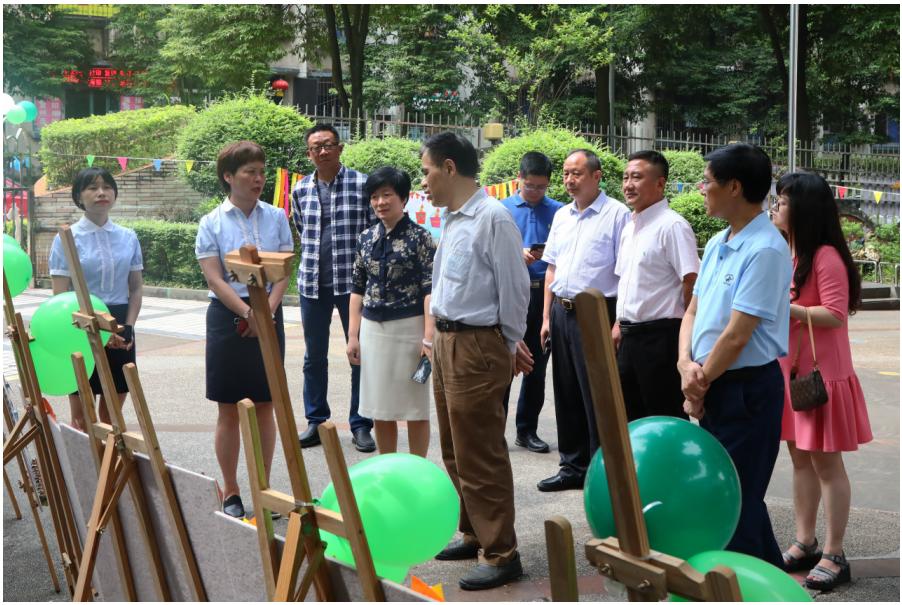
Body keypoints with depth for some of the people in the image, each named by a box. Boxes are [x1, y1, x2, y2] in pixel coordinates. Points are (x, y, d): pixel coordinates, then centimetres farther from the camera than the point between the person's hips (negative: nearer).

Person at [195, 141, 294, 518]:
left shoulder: (276, 217, 5)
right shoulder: (212, 223, -3)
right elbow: (214, 279, -10)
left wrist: (268, 310, -15)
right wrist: (248, 313, -21)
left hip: (268, 315, 2)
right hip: (228, 317, -2)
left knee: (265, 407, 8)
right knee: (229, 410, 4)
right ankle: (231, 494, 13)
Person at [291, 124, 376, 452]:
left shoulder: (362, 184, -4)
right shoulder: (301, 189, 6)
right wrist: (315, 257, 14)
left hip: (353, 281, -3)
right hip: (312, 283, 3)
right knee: (314, 356, 10)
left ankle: (361, 425, 12)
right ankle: (316, 422, 21)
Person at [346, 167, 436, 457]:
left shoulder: (420, 238, -7)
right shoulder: (366, 238, 8)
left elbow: (430, 290, -10)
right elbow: (357, 289, 12)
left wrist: (428, 337, -16)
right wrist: (353, 335, 7)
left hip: (409, 328, -5)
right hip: (373, 329, 5)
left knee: (414, 408, 4)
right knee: (380, 409, 11)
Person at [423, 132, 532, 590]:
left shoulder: (492, 218, -17)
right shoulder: (453, 220, 10)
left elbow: (514, 288, -13)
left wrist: (510, 345, -4)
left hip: (476, 346, -10)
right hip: (447, 341, 10)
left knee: (480, 455, -3)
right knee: (455, 450, 19)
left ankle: (499, 553, 7)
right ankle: (474, 533, 33)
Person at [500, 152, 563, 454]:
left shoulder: (559, 212, 5)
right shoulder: (502, 210, 3)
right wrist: (518, 255, -18)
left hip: (545, 294, 2)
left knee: (537, 367, 9)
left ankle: (527, 430, 20)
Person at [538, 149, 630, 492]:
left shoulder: (616, 214, -9)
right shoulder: (561, 216, 14)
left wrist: (619, 322, -18)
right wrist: (547, 316, 14)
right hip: (562, 312, 7)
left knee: (596, 396, -3)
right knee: (566, 393, 14)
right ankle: (573, 466, 25)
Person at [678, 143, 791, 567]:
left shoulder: (765, 250, -19)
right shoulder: (717, 244, 9)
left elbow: (737, 334, -21)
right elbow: (693, 311, 11)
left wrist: (700, 384, -10)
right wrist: (686, 363, -7)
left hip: (747, 388, -9)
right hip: (714, 386, 9)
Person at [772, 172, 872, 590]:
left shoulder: (826, 257, -16)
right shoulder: (786, 254, 12)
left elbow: (835, 315, -21)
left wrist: (785, 307, -25)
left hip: (821, 374, -9)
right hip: (789, 370, 9)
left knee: (826, 462, -2)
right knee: (800, 458, 13)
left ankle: (834, 556, 5)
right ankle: (804, 544, 22)